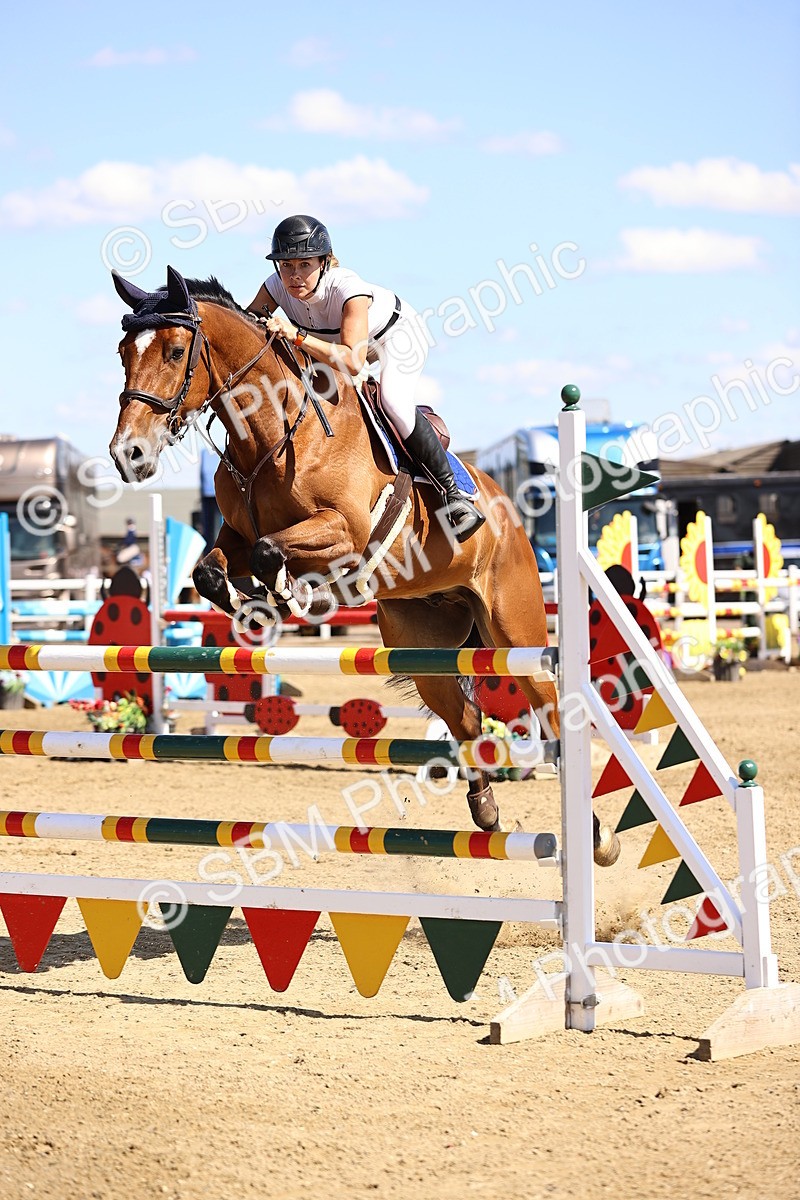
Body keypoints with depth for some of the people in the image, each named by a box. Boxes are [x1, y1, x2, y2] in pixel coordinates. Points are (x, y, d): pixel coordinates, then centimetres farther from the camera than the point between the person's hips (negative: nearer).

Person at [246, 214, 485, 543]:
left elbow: (353, 362, -52)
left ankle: (452, 493, -19)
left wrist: (297, 335, -60)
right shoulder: (277, 287, -26)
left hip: (397, 333, -7)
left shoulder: (347, 288, -42)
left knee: (393, 402, -30)